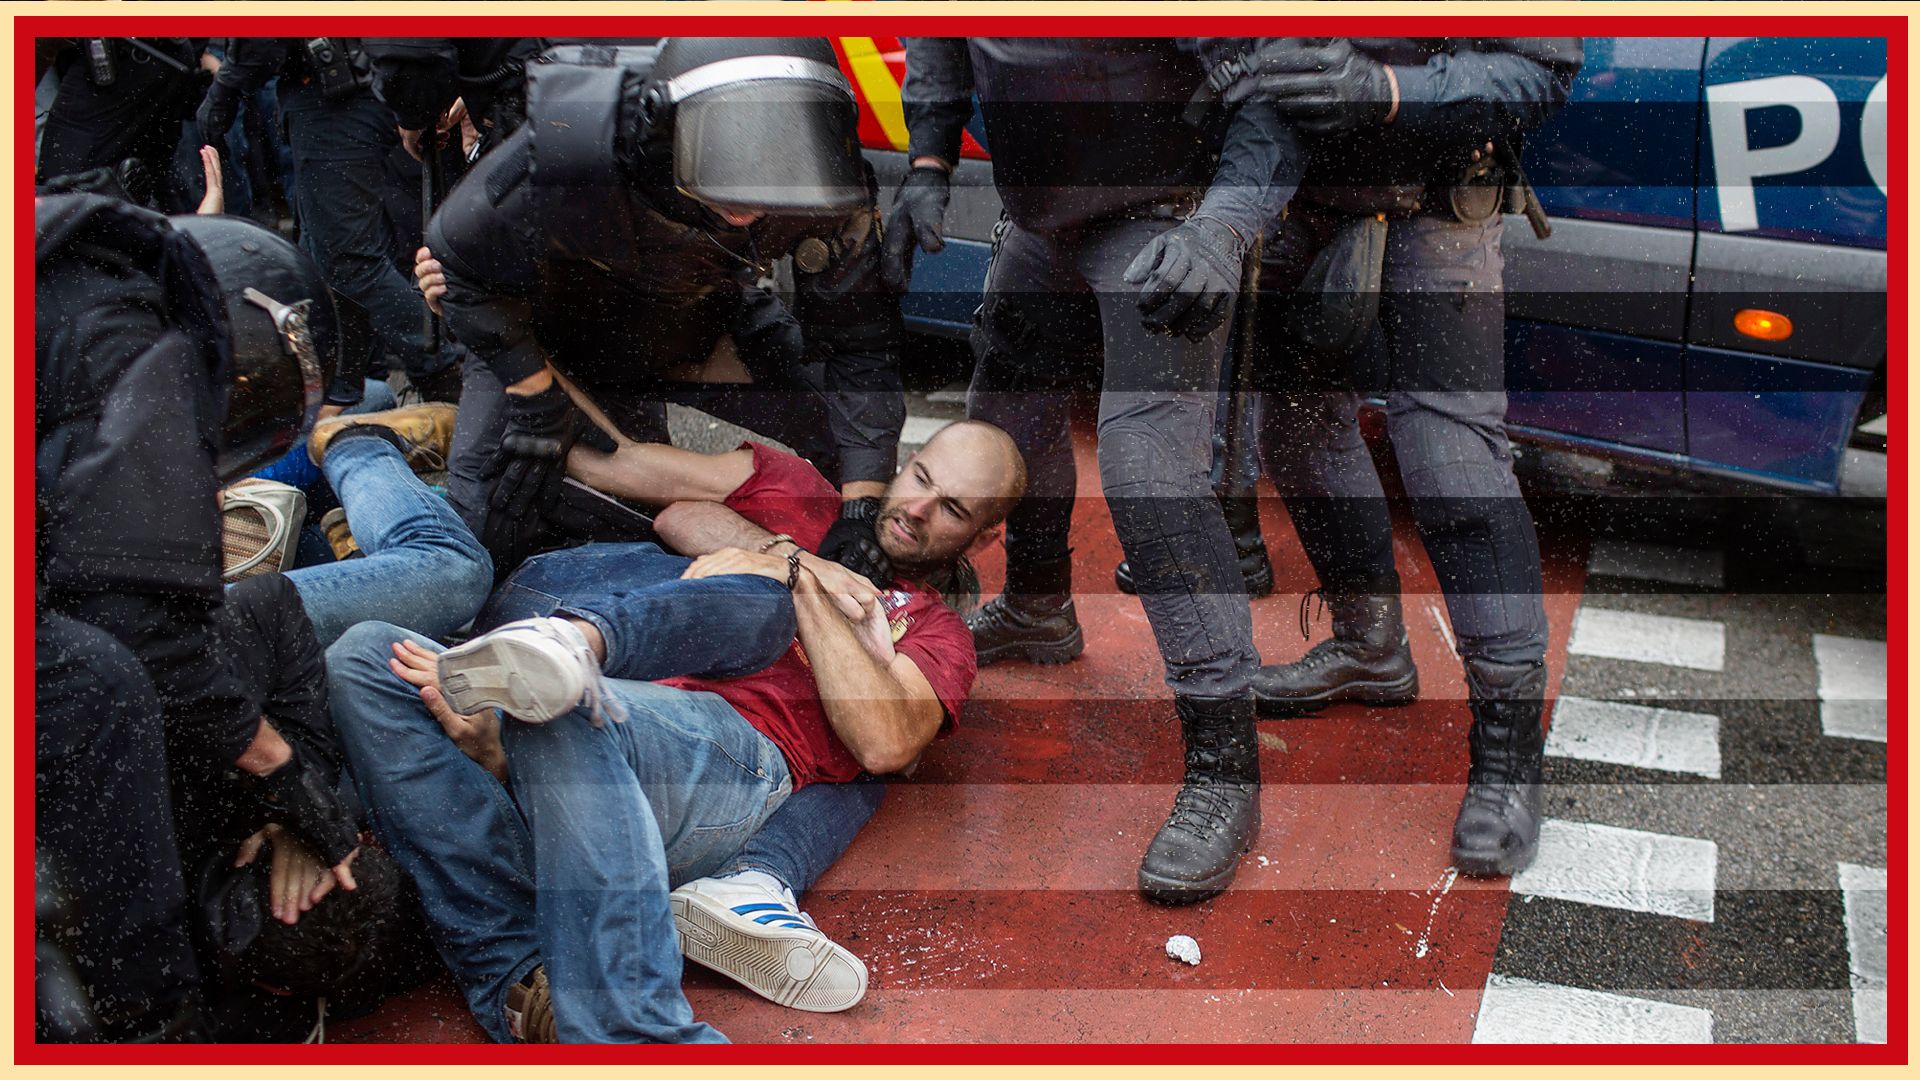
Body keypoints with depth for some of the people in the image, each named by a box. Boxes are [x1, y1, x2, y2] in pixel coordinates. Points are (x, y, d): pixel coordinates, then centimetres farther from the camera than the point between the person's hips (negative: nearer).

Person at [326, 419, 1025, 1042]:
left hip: (732, 751, -5)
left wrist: (799, 577, 2)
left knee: (565, 717, -37)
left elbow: (886, 742, -2)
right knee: (366, 655, -19)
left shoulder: (934, 629, 22)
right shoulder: (798, 497, 32)